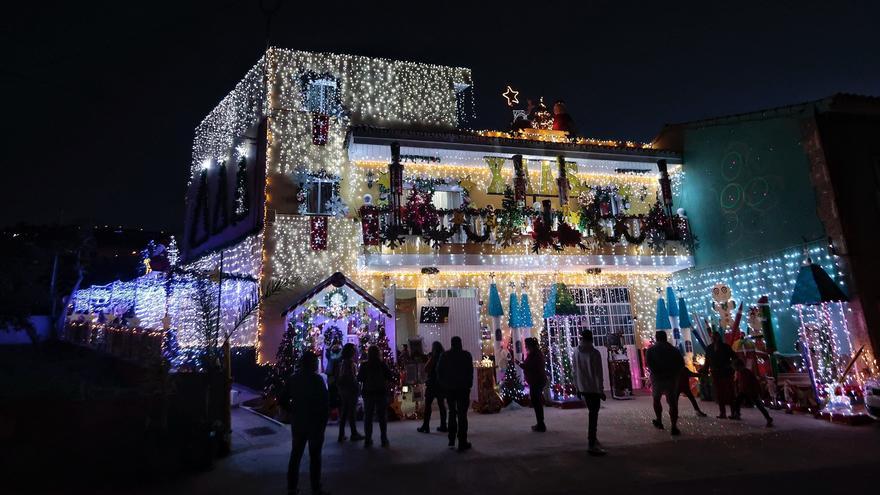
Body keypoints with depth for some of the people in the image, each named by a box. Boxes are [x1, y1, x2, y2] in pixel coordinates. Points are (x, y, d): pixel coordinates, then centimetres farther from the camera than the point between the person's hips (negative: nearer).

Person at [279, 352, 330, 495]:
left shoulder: (293, 379, 2)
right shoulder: (317, 379, -13)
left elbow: (283, 400, 3)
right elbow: (325, 403, -15)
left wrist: (294, 412, 10)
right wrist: (324, 421, -5)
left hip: (297, 422, 5)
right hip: (315, 423, -4)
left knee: (295, 454, 15)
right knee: (315, 456, 6)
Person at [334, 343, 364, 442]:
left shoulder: (341, 362, 7)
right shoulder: (350, 362, -17)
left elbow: (337, 376, 9)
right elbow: (352, 377, -21)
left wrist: (339, 388, 14)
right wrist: (356, 388, -12)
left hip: (342, 389, 8)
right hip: (350, 389, -8)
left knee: (343, 412, 13)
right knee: (352, 412, 2)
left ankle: (341, 434, 17)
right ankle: (354, 434, 10)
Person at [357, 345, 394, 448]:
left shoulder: (364, 366, -8)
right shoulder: (383, 365, -8)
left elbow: (359, 379, 0)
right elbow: (390, 377, -3)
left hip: (368, 393, 0)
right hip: (381, 393, 0)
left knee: (368, 416, 9)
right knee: (382, 416, 9)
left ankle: (368, 440, 7)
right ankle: (384, 439, 9)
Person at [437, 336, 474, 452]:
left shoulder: (445, 355, 1)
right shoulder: (466, 355, -5)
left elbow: (439, 372, 3)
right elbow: (470, 372, -4)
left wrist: (444, 384, 10)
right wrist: (469, 385, 5)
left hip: (449, 388, 3)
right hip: (463, 388, -3)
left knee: (452, 412, 18)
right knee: (462, 414, 0)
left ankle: (451, 440, 17)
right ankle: (462, 443, -1)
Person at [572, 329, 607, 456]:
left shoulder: (576, 353, 2)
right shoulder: (594, 353, -14)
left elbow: (575, 372, 6)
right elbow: (598, 374, -13)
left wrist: (578, 388, 14)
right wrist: (601, 390, -8)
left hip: (583, 388, 6)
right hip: (594, 388, -6)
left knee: (592, 413, 20)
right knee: (593, 415, -3)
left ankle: (592, 438, 29)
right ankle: (592, 445, -3)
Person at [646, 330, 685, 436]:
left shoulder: (651, 350, 0)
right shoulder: (674, 349, 7)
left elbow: (648, 364, -12)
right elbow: (682, 363, 2)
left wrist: (656, 373, -2)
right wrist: (675, 374, 7)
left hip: (657, 379, -1)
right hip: (672, 379, 1)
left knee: (656, 399, 20)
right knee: (672, 402, 2)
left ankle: (659, 421, 21)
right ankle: (674, 427, -4)